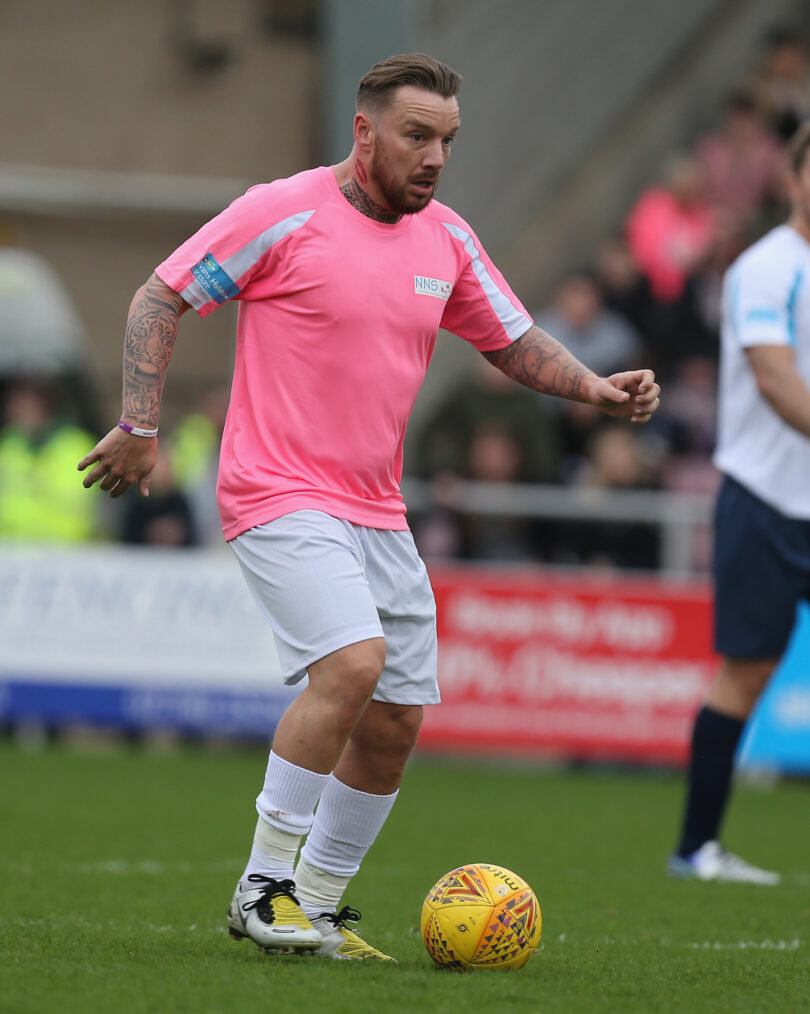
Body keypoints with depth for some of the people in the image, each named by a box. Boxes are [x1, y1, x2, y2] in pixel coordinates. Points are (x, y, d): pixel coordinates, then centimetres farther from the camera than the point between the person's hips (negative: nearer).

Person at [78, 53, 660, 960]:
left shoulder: (446, 240, 9)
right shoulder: (284, 214, -9)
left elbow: (513, 342, 20)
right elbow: (160, 299, -5)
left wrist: (595, 389, 3)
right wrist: (139, 424, -11)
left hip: (378, 512, 7)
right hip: (280, 498, -7)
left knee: (397, 719, 5)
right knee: (352, 662, -26)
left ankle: (316, 905, 21)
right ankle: (264, 889, -15)